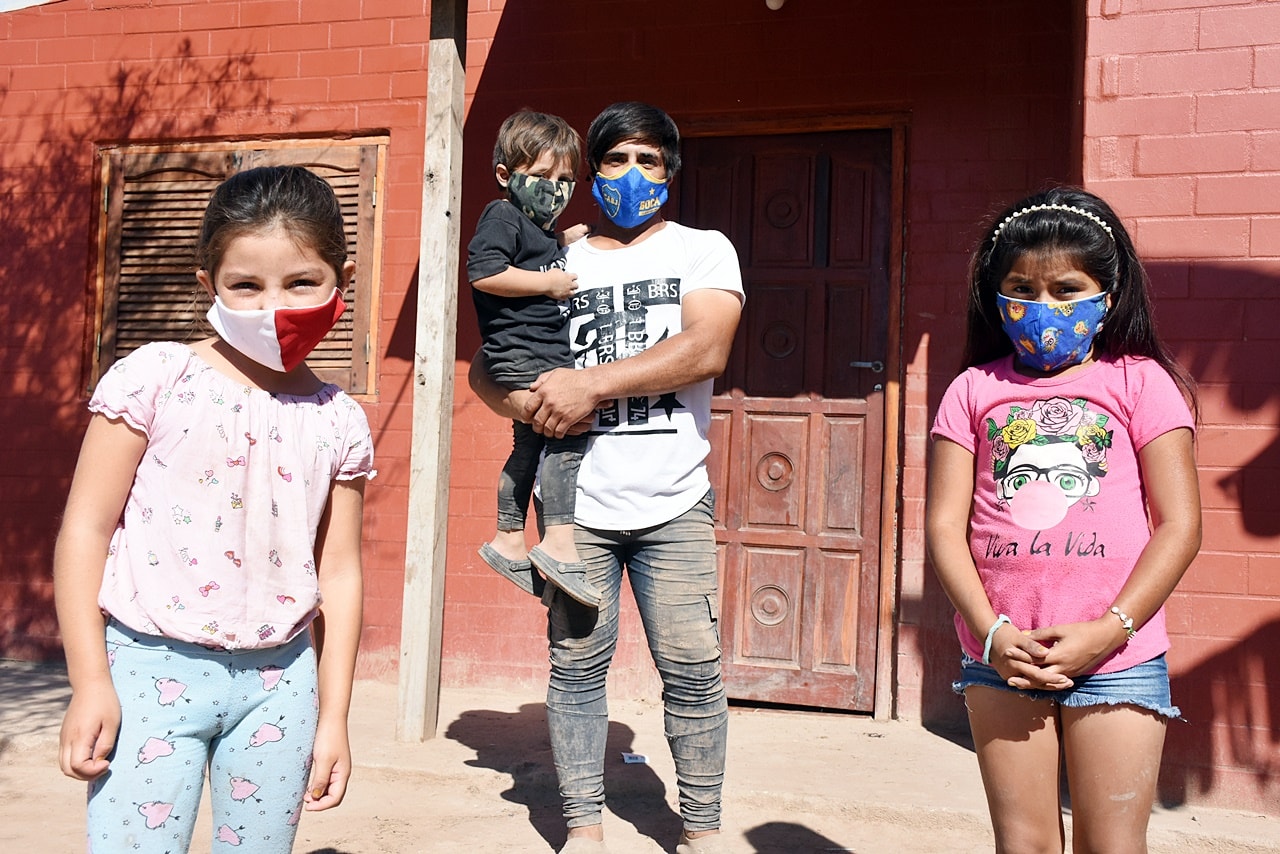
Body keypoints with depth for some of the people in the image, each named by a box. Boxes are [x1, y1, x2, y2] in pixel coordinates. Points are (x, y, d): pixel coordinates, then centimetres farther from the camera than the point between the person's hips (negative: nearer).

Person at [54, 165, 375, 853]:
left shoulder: (339, 422, 2)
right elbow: (86, 528, -3)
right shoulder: (156, 378, -5)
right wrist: (89, 682, -6)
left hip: (280, 682, 3)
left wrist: (333, 716, 7)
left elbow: (338, 572, 6)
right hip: (152, 667, -2)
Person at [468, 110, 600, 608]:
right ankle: (558, 543, -23)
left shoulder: (544, 230, 20)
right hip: (519, 352, -10)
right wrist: (547, 284, -19)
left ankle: (508, 543, 28)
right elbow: (483, 272, -23)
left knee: (530, 445, 16)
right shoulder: (502, 217, -8)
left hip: (544, 355, 11)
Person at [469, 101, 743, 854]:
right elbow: (485, 366, 12)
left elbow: (706, 350, -11)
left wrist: (590, 383, -15)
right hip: (577, 503, 2)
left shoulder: (703, 250, 7)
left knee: (693, 669, 1)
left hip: (674, 504, -1)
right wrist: (530, 404, -11)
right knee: (576, 665, 5)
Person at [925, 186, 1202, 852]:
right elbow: (945, 523, 1)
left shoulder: (1139, 381, 2)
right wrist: (992, 633, -10)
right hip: (1002, 656, 2)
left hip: (1116, 655, -1)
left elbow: (1179, 525, -3)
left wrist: (1108, 632, -11)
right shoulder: (974, 390, 6)